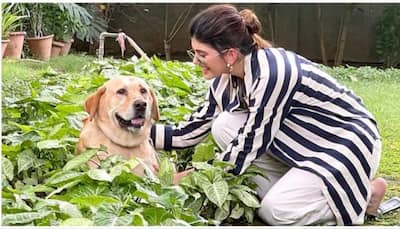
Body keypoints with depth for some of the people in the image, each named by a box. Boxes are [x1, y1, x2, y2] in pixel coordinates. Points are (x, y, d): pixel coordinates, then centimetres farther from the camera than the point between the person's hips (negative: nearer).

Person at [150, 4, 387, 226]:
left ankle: (365, 194, -1)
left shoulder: (272, 73, -30)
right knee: (224, 126, -10)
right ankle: (290, 189, 0)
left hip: (347, 143, -8)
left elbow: (248, 145, -24)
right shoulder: (227, 77, -5)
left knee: (275, 211, -24)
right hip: (307, 141, 8)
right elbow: (189, 132, 3)